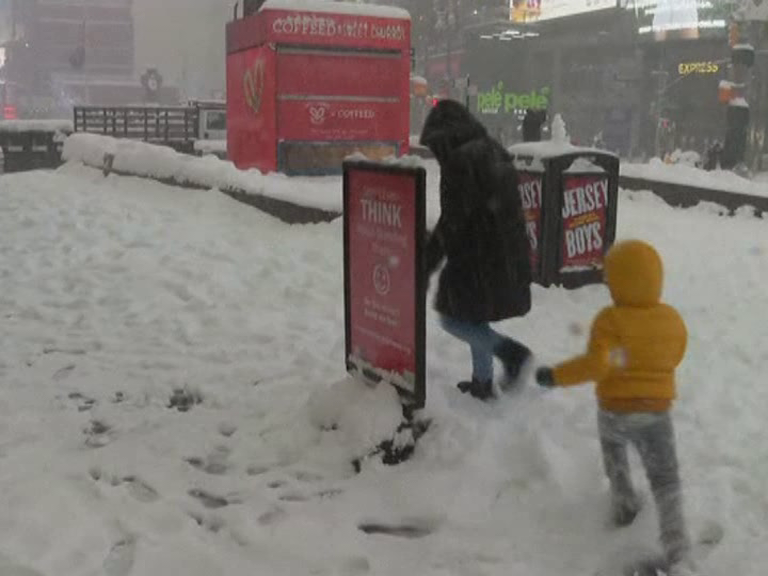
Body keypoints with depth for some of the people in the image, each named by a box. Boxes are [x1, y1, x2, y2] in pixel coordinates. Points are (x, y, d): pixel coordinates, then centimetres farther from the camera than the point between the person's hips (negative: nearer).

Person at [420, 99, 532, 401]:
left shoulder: (460, 161, -16)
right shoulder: (495, 153, 12)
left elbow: (452, 221, -20)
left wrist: (425, 266, -13)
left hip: (477, 259, -9)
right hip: (509, 258, 9)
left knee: (452, 318, 6)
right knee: (473, 316, 21)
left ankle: (510, 351, -7)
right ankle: (482, 383, 27)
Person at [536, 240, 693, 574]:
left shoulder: (610, 320, -19)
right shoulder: (673, 320, -2)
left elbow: (595, 365, -28)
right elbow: (672, 359, 11)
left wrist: (556, 376, -20)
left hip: (615, 411, -2)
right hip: (657, 413, 2)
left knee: (612, 446, 34)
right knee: (665, 482, 7)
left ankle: (624, 503, 33)